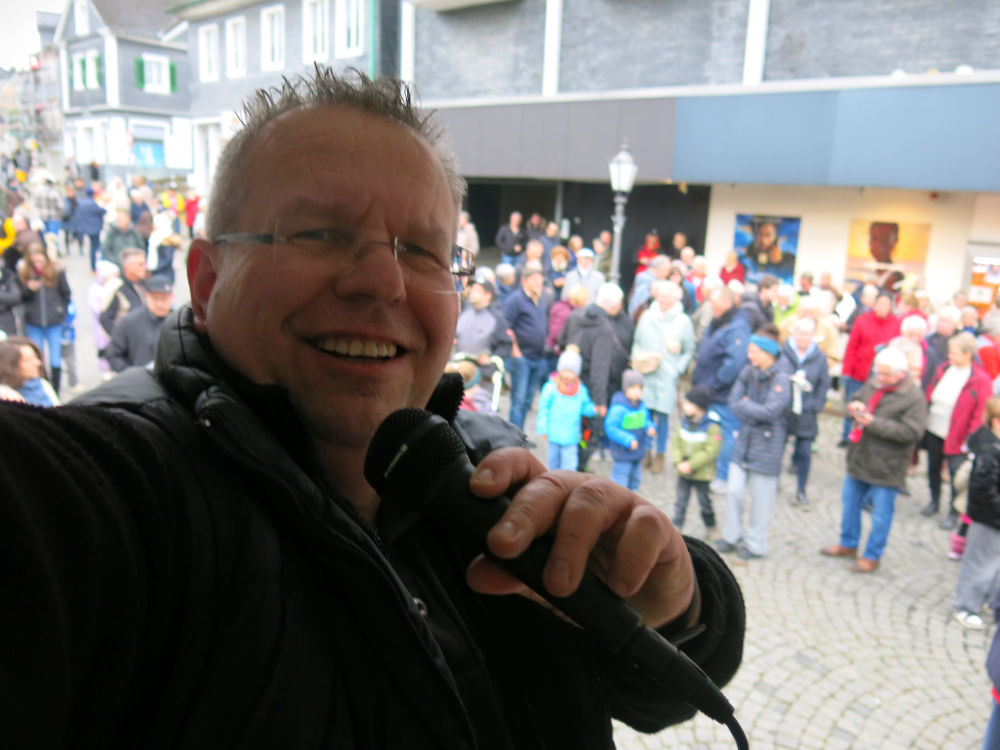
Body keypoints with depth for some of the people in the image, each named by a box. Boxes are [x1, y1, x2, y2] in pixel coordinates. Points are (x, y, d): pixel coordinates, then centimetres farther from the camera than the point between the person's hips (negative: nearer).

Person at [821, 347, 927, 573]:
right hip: (859, 459, 7)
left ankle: (872, 556, 21)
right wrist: (855, 407, -8)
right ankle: (848, 545, 38)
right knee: (850, 503, 20)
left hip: (885, 467, -7)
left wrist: (873, 423, -25)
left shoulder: (914, 398, -17)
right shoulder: (873, 384, 3)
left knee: (881, 513, 5)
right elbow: (858, 399, 18)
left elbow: (911, 431, -23)